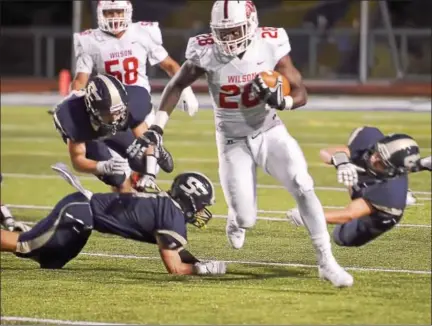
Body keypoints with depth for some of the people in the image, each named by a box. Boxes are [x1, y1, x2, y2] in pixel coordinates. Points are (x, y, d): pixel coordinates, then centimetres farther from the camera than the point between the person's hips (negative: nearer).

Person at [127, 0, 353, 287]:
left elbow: (301, 93, -7)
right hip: (234, 142, 0)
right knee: (246, 220, -5)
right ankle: (237, 220, 35)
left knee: (304, 189, -22)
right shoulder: (207, 52, -17)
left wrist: (281, 101, -29)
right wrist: (157, 128, -5)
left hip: (269, 132, 0)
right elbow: (176, 85, 0)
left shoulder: (270, 46, -16)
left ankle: (326, 261, -15)